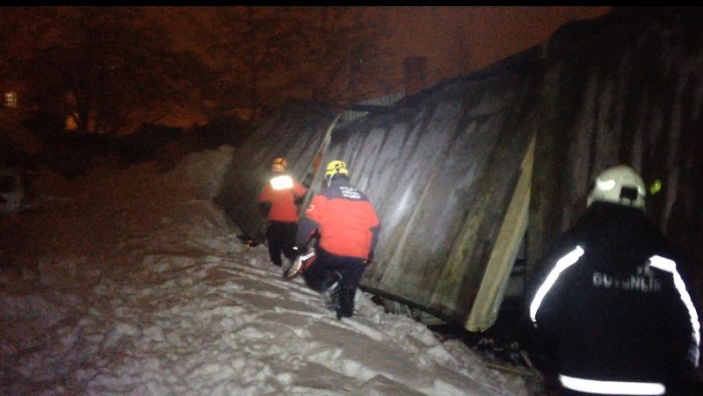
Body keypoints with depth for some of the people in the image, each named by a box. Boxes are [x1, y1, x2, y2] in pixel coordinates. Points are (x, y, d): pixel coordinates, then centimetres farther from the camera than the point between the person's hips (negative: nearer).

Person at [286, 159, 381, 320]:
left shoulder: (325, 194, 1)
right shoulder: (363, 198, 15)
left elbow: (309, 222, -6)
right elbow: (375, 228, 15)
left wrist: (301, 245, 6)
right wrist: (368, 253, 24)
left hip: (331, 251, -4)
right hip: (358, 256, 4)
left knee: (312, 273, 17)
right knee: (348, 290, 16)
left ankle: (328, 284, -9)